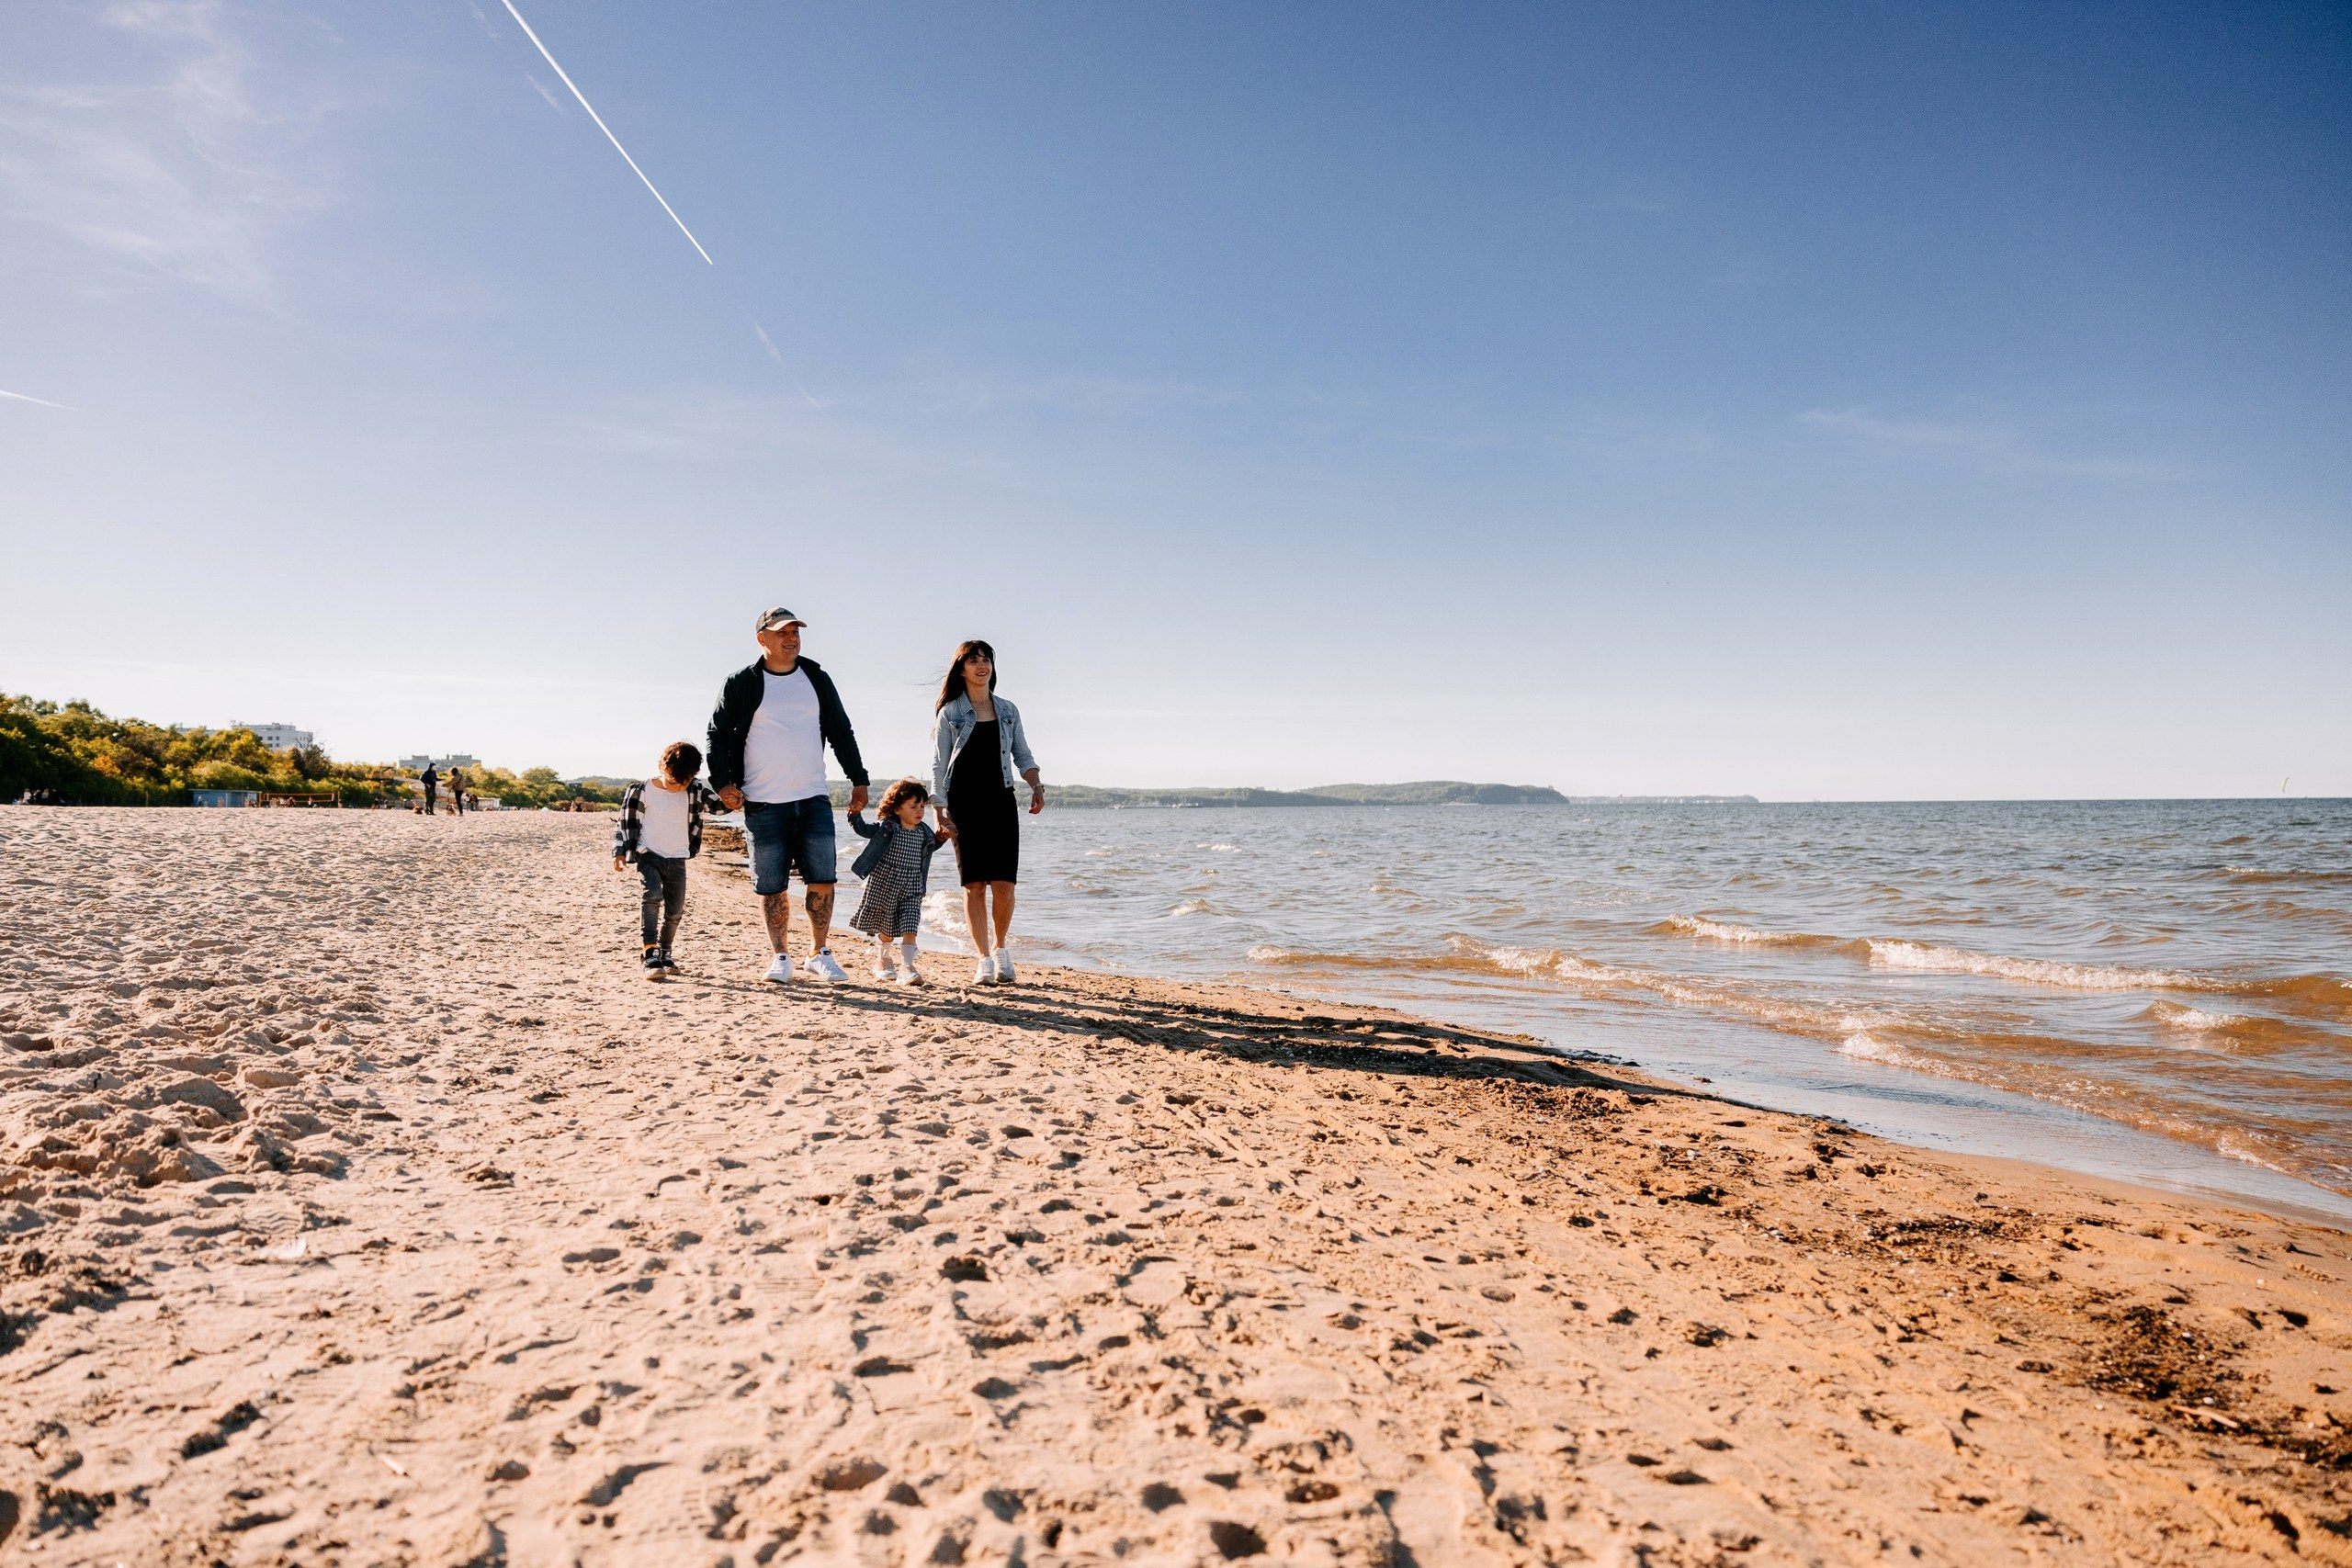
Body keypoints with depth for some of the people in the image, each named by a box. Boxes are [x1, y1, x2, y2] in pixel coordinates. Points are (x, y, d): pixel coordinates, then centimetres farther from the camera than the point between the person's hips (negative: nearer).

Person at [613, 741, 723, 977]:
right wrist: (620, 852, -9)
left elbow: (718, 801, 3)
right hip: (649, 856, -4)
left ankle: (664, 953, 29)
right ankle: (651, 956, -30)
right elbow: (626, 821, -4)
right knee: (652, 896, -25)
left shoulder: (693, 792, 0)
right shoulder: (641, 791, -9)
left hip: (678, 860, 4)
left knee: (675, 910, 8)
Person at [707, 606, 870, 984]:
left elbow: (841, 733, 16)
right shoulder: (741, 683, 2)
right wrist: (723, 783, -6)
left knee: (823, 880, -2)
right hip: (763, 803, -2)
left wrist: (859, 780, 12)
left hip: (814, 798, 2)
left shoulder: (817, 680, 11)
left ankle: (818, 953, 11)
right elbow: (718, 735, 5)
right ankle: (780, 957, 14)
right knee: (771, 886, 2)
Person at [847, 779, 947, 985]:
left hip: (911, 889, 3)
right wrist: (855, 815, -22)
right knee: (887, 928, 10)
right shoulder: (887, 827, -7)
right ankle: (882, 959, 34)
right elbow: (863, 830, -6)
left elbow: (929, 848, 24)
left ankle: (908, 967, -8)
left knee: (909, 928, -9)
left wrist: (941, 839, 8)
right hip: (884, 885, -3)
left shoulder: (923, 832, 7)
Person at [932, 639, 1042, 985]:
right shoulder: (950, 713, 4)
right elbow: (939, 765, 3)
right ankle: (984, 960, 5)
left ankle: (999, 948, 17)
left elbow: (1023, 756, 18)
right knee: (974, 885, -3)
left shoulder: (1008, 711, 13)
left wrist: (1036, 787, 1)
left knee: (1004, 884, -6)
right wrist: (940, 810, -4)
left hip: (1001, 803, 2)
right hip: (964, 804, -2)